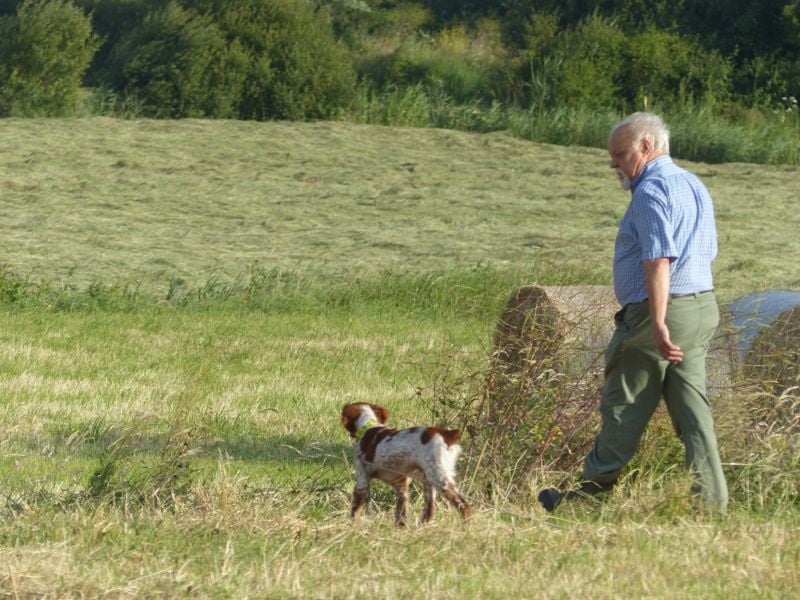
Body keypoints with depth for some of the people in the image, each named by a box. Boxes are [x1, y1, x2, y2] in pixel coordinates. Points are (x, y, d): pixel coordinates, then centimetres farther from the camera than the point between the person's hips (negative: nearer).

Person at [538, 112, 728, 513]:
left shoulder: (651, 191, -13)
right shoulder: (695, 187, 17)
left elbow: (658, 260, -22)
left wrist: (658, 324, -27)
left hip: (655, 313, -9)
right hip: (703, 305, 9)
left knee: (624, 407, 2)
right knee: (692, 406, 7)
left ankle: (596, 491, 11)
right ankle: (710, 500, 2)